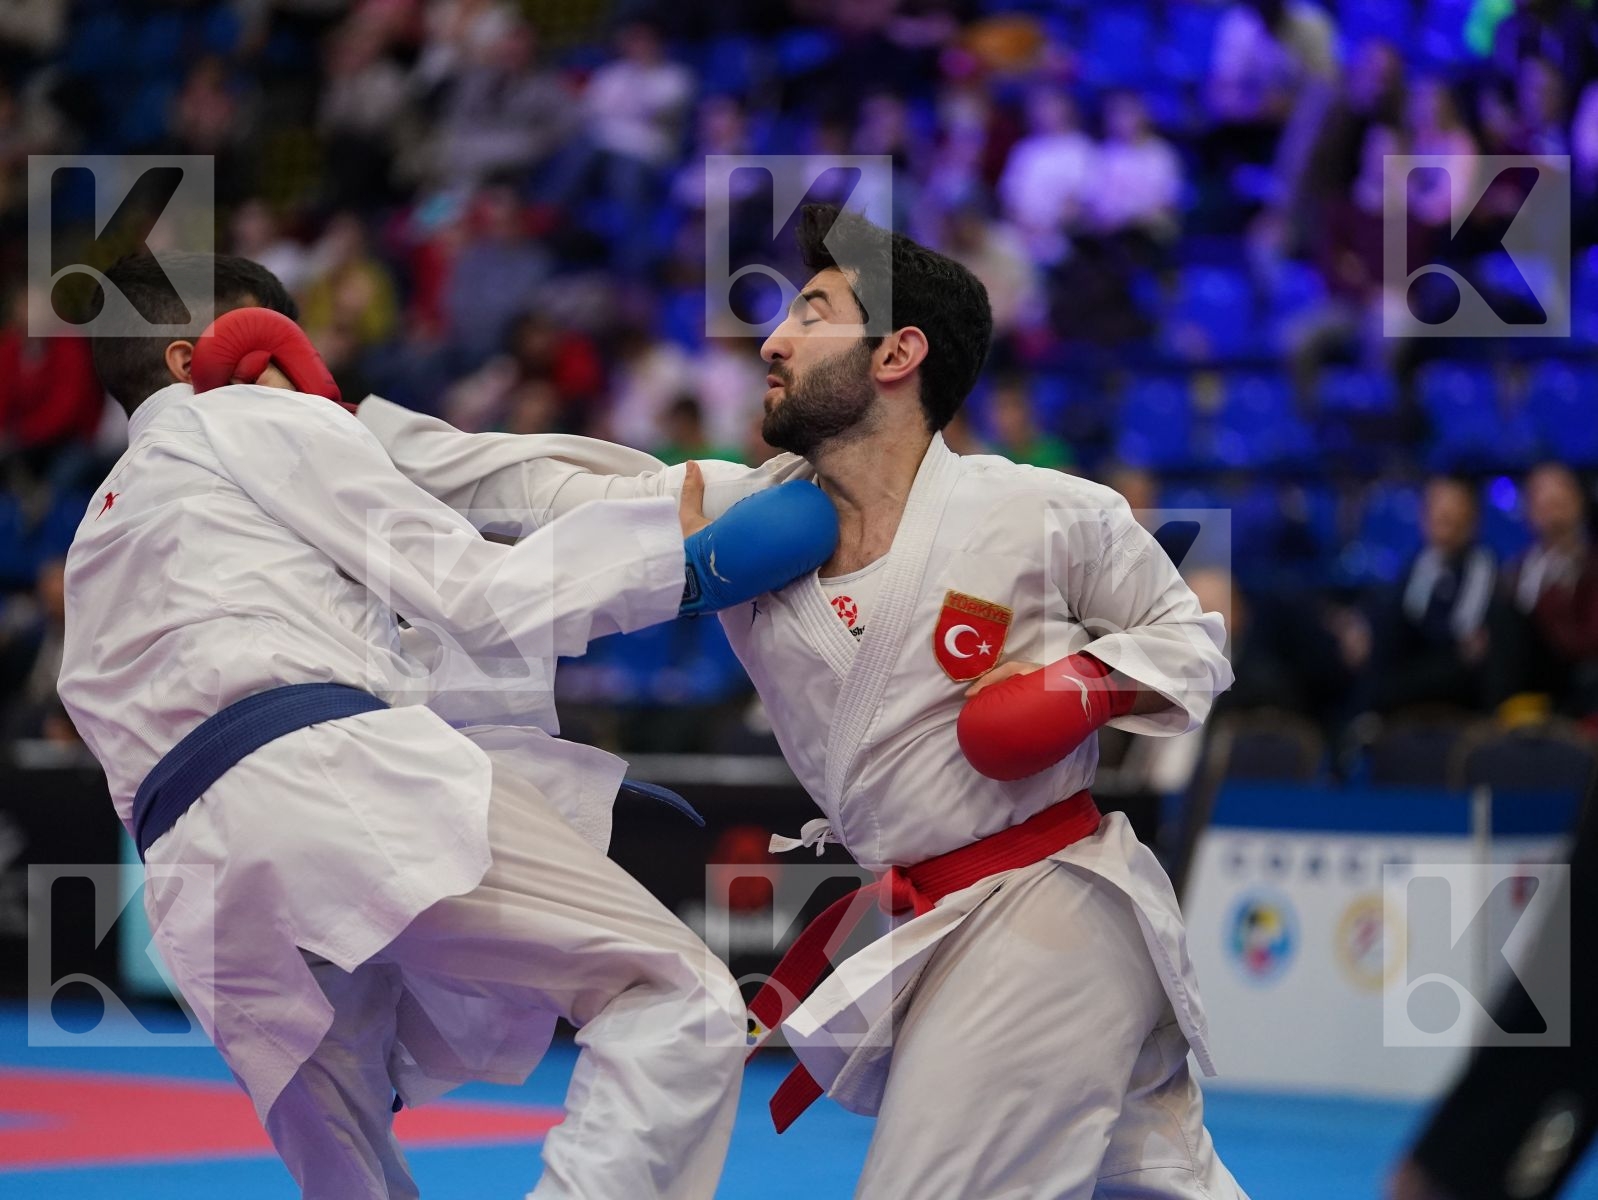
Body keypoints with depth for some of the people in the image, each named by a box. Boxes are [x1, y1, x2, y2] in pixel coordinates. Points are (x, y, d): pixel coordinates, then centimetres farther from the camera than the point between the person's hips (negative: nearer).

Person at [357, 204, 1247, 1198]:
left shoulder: (1041, 515, -12)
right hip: (938, 931, 6)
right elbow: (528, 487, -1)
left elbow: (1188, 634, 2)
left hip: (1051, 914, -6)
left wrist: (1090, 684, -17)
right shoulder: (744, 516, 0)